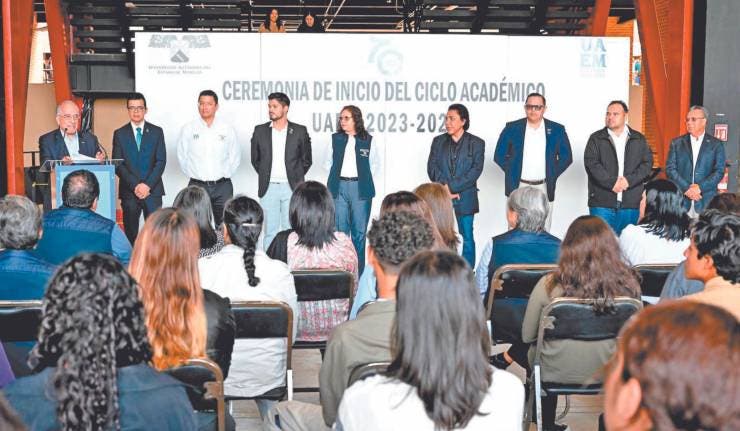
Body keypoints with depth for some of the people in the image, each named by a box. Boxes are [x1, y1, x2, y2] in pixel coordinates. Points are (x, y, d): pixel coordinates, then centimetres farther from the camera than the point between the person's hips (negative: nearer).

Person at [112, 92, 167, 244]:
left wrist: (148, 185, -10)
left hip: (153, 190, 0)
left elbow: (161, 161, 1)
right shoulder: (120, 134, 8)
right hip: (129, 191, 0)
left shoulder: (156, 132, 8)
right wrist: (135, 186, -10)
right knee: (130, 233, 1)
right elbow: (118, 164, 1)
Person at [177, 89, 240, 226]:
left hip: (222, 186, 0)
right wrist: (192, 173, 5)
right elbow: (182, 156, 11)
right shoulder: (188, 129, 4)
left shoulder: (227, 129, 5)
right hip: (197, 185, 0)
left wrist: (226, 174, 5)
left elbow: (235, 156, 11)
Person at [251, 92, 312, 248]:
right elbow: (255, 159, 14)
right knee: (270, 230, 4)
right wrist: (265, 176, 9)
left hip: (291, 187, -1)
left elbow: (306, 160, 8)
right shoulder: (260, 131, 5)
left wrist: (296, 177, 4)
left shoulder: (300, 131, 1)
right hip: (269, 187, 1)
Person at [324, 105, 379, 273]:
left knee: (359, 231, 2)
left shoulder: (368, 140, 3)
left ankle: (359, 271, 9)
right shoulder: (335, 139, 6)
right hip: (339, 188, 1)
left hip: (360, 188, -1)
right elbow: (328, 162, 15)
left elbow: (375, 163, 13)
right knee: (340, 230, 1)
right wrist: (336, 177, 6)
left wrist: (366, 178, 5)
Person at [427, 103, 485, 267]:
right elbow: (432, 167, 4)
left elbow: (476, 170, -7)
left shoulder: (476, 143, 3)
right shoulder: (438, 141, 12)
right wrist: (445, 187, -12)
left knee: (467, 237, 1)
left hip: (465, 197, -2)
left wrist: (452, 187, -15)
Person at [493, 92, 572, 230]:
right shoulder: (512, 128, 3)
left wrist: (552, 175, 3)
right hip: (518, 187, -1)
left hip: (544, 188, 1)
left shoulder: (557, 130, 5)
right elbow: (499, 155, 7)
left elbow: (566, 157, 10)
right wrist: (512, 172, 2)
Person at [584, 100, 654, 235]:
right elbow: (591, 163, -5)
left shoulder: (639, 139, 12)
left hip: (630, 203, 2)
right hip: (602, 202, -2)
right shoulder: (596, 138, 6)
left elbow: (647, 163, 4)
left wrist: (629, 180, -12)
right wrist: (612, 182, -15)